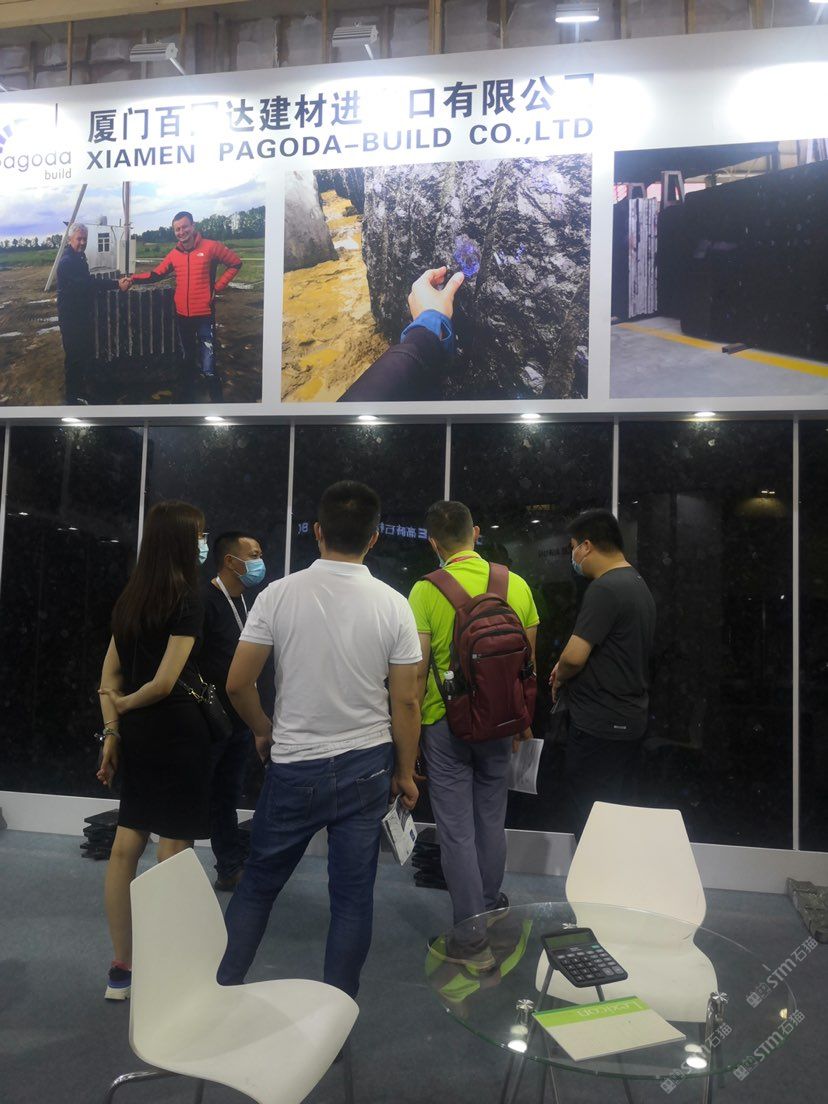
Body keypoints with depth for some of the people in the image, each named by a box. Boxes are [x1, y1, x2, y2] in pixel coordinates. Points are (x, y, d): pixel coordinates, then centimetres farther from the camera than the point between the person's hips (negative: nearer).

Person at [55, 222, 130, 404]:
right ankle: (72, 396, 7)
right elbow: (88, 282, -30)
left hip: (83, 314, 10)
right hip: (71, 317, -10)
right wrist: (117, 284, -34)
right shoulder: (67, 261, -20)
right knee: (74, 356, -3)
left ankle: (80, 389, 30)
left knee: (86, 353, 17)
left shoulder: (79, 257, 12)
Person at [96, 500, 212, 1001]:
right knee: (173, 852, 2)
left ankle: (122, 969, 26)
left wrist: (113, 732, 10)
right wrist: (125, 704, 1)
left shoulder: (130, 597, 10)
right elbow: (165, 682, -17)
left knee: (127, 846, 13)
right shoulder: (188, 598, -12)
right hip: (179, 732, -8)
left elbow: (110, 674, 10)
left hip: (137, 734, 8)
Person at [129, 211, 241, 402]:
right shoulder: (174, 254, 7)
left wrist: (217, 287, -2)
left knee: (208, 367, -11)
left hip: (204, 315, -5)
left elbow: (235, 263, 2)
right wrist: (132, 278, -4)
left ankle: (217, 400, 3)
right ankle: (188, 397, 32)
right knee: (186, 361, 17)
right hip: (182, 316, 5)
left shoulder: (211, 247, -6)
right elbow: (155, 275, 10)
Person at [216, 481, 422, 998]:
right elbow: (406, 701, -6)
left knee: (258, 885, 18)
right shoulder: (393, 605, -9)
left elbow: (238, 684, -7)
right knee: (353, 896, 12)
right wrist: (405, 773, 7)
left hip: (295, 767, 0)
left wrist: (264, 730, 13)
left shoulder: (280, 594, -10)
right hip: (366, 767, 1)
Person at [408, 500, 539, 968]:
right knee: (492, 820, 21)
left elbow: (418, 669, -13)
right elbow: (527, 662, 3)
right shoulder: (517, 586, -4)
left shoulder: (426, 591, -14)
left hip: (445, 722, -4)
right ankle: (492, 908, 38)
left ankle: (473, 939, 13)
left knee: (457, 830, 6)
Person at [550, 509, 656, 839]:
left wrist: (559, 678, -2)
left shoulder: (604, 589, -18)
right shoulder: (638, 583, 13)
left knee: (590, 817, 1)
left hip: (599, 724, -10)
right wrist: (567, 667, 9)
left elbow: (574, 656, -23)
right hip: (630, 720, 10)